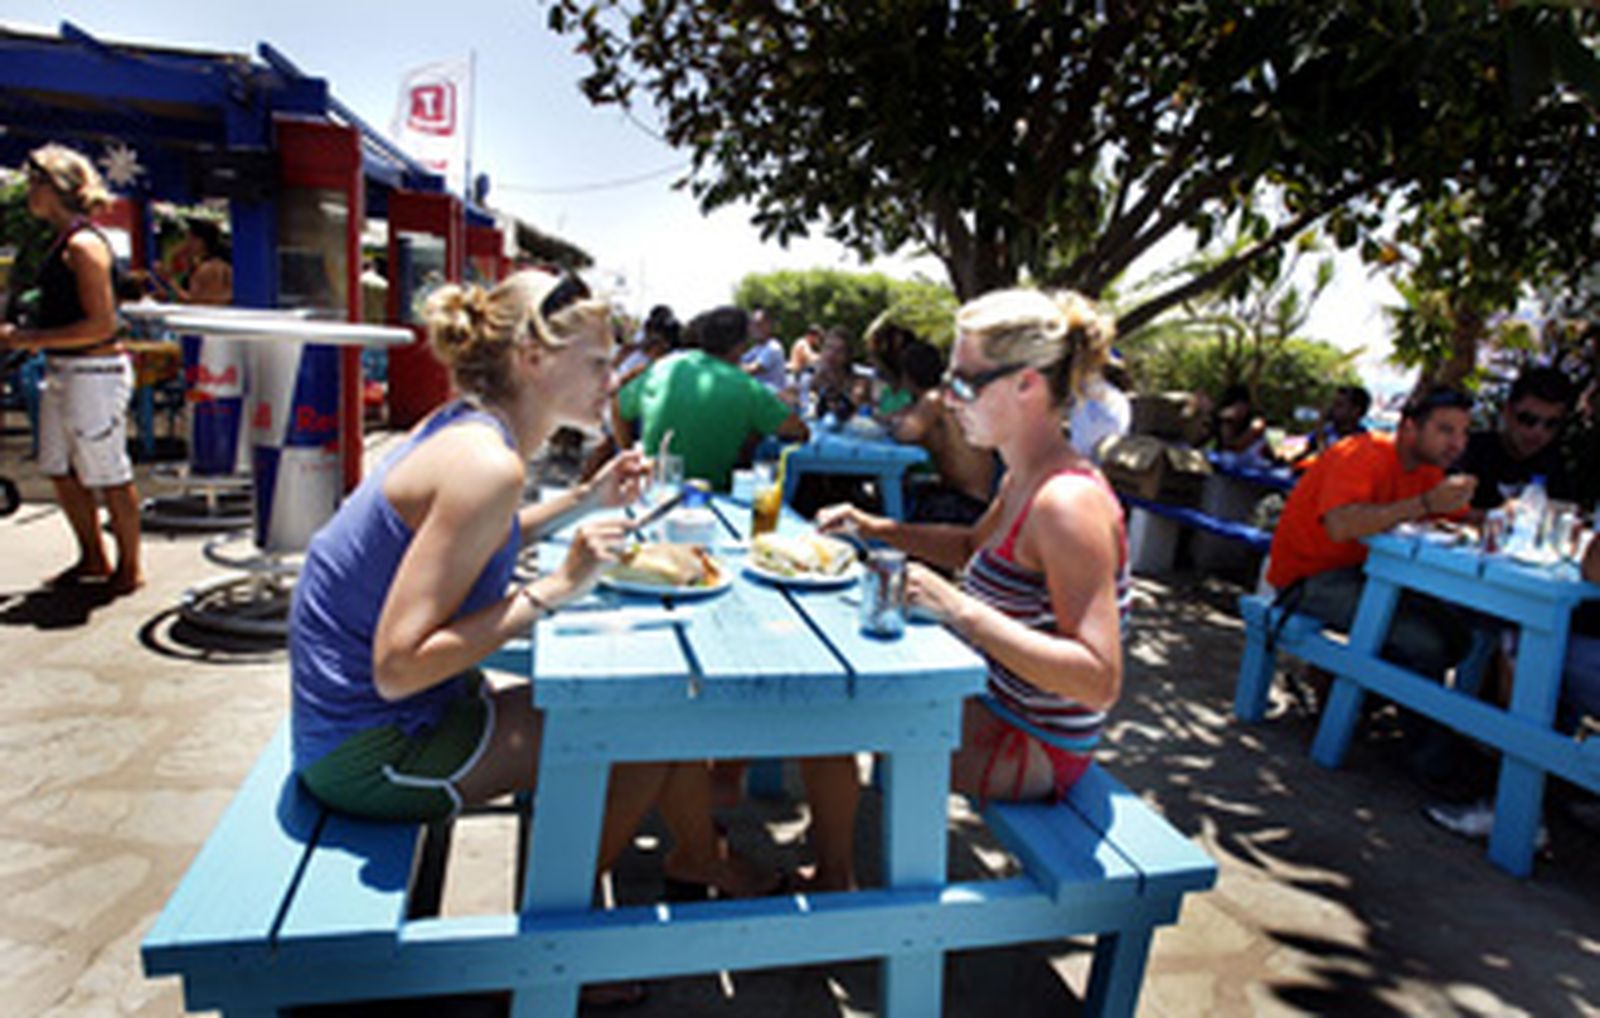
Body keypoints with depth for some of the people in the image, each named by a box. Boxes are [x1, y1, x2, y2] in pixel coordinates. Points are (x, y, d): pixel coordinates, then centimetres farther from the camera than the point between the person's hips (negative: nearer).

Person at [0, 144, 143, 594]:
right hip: (61, 372, 10)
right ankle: (93, 558, 30)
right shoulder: (61, 242, 13)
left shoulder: (83, 245, -15)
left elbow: (101, 325, -21)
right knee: (59, 470, 16)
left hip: (94, 372, -10)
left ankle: (129, 567, 16)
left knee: (107, 475, 1)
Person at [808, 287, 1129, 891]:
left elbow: (1100, 679, -32)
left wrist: (959, 610, -37)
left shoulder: (1068, 502, -28)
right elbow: (974, 545, 21)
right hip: (995, 702, 9)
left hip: (1033, 748, -9)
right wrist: (876, 529, 7)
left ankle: (834, 885, 13)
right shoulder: (1025, 479, 1)